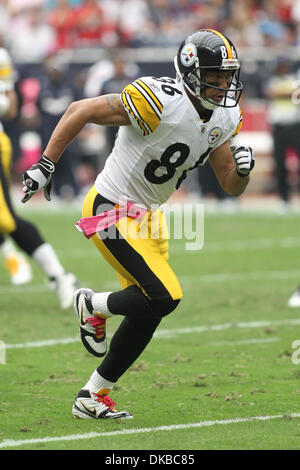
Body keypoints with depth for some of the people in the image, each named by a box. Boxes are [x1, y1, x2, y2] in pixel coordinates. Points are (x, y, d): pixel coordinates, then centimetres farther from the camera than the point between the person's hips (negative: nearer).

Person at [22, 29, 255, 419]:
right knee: (164, 297, -18)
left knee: (146, 316, 9)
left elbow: (231, 187, 7)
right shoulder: (161, 102, -26)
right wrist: (45, 165, -18)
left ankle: (92, 397, 23)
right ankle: (93, 307, 11)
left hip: (148, 215, 9)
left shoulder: (222, 119, 0)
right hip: (111, 211, -9)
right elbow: (80, 111, -19)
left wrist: (243, 168, -17)